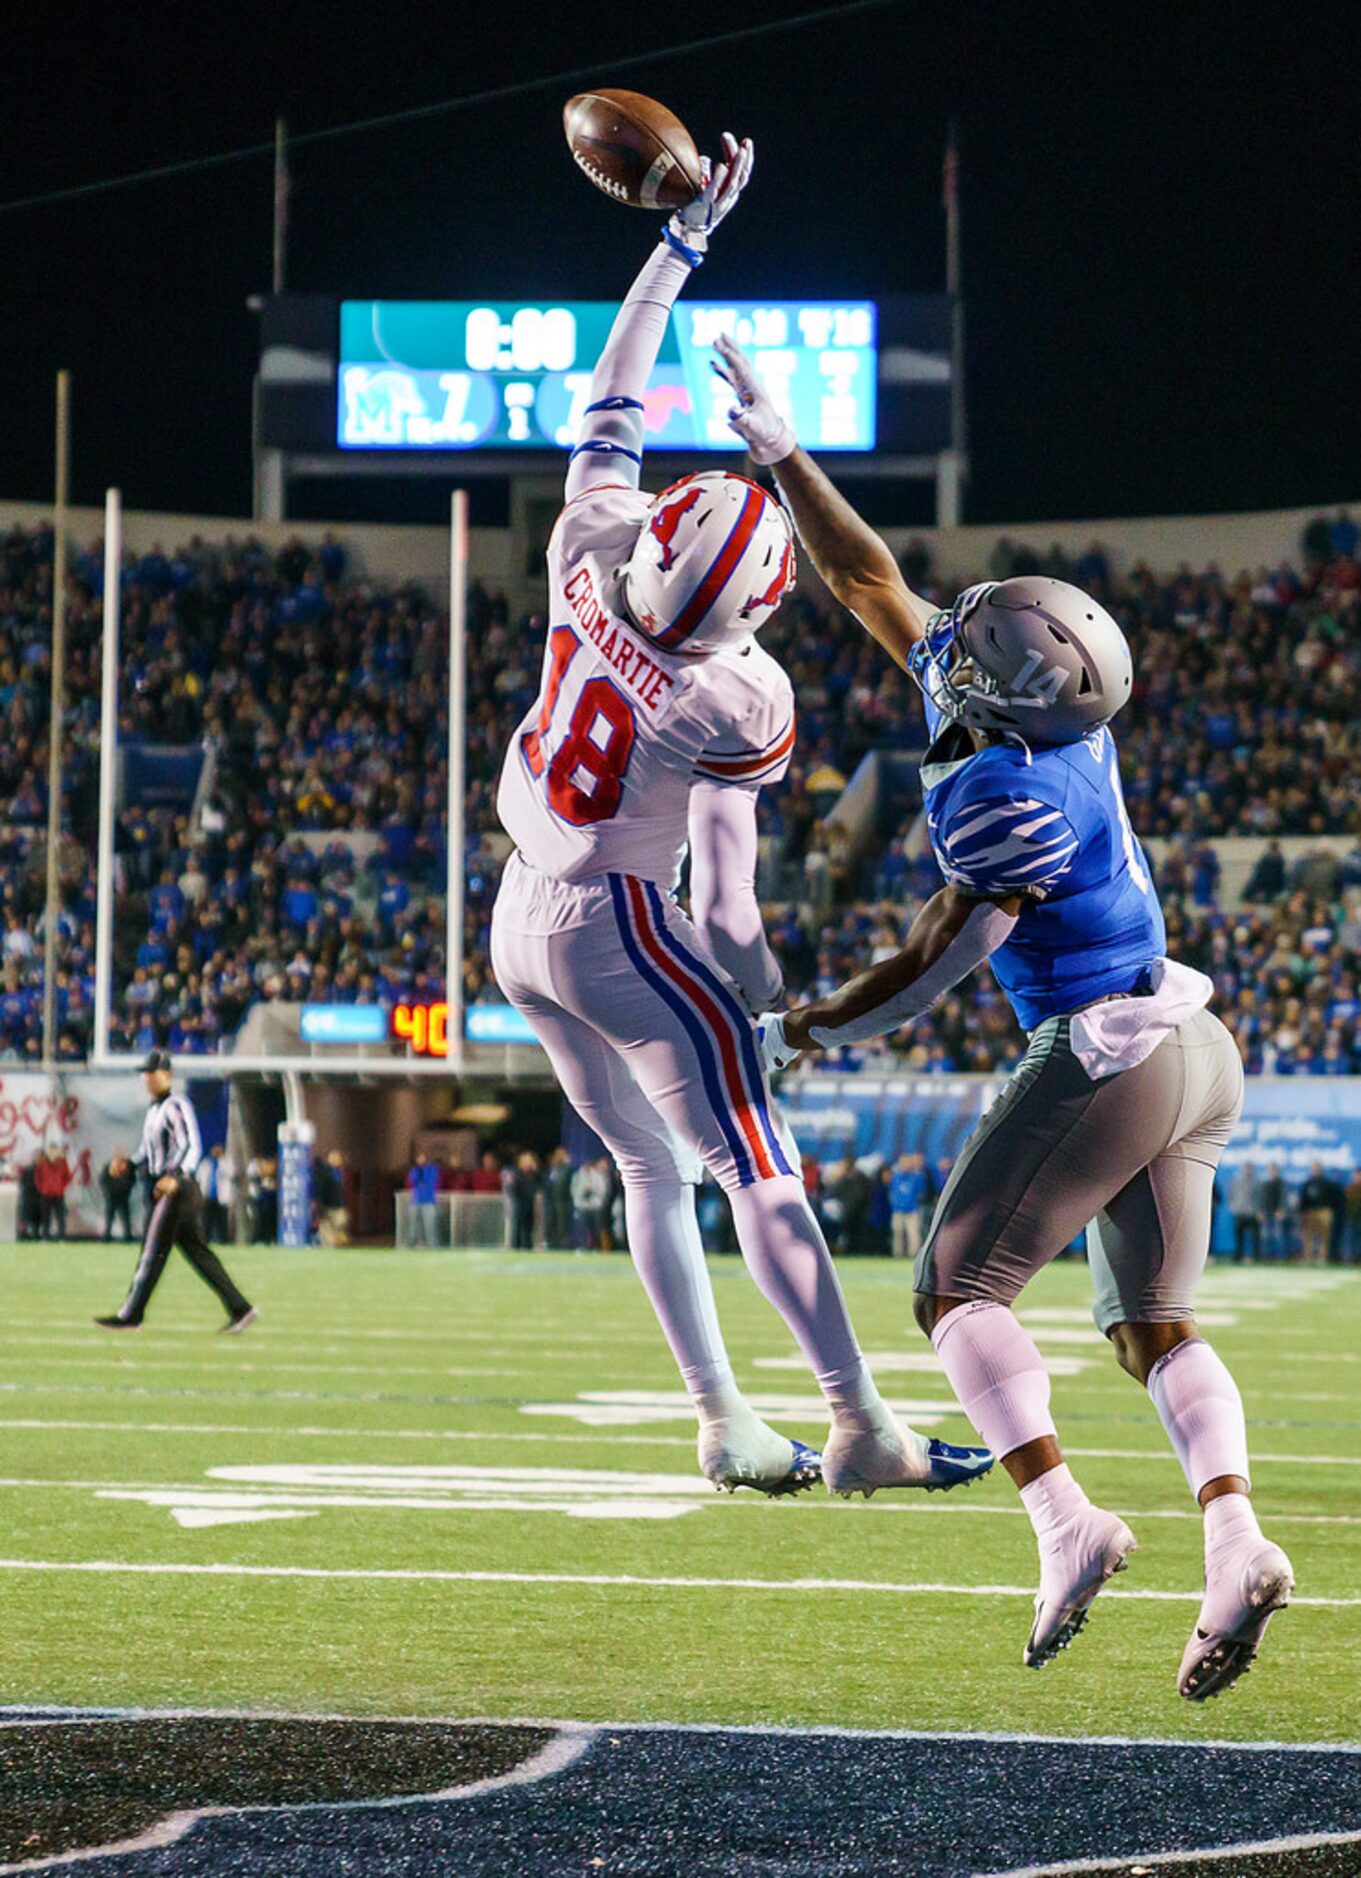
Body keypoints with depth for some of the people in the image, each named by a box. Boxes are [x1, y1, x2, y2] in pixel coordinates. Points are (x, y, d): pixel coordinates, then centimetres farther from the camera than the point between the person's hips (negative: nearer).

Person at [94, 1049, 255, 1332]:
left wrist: (174, 1177, -36)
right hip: (162, 1188, 10)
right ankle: (239, 1308, 9)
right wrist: (128, 1163, 9)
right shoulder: (153, 1109, 18)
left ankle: (129, 1316, 1)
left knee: (153, 1253, -4)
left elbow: (192, 1147, -22)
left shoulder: (176, 1106, -12)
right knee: (198, 1251, 9)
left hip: (177, 1189, -10)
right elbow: (148, 1152, 27)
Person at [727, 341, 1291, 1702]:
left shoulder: (1013, 806, -22)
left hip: (1105, 1061, -9)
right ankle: (1234, 1539, -10)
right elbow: (870, 582, 11)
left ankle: (1064, 1521, -13)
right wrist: (783, 454, 10)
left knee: (960, 1289, 0)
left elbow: (924, 977, -15)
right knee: (1154, 1328, 8)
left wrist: (791, 1034, -2)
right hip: (1192, 1058, 9)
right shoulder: (1043, 709, 1)